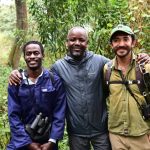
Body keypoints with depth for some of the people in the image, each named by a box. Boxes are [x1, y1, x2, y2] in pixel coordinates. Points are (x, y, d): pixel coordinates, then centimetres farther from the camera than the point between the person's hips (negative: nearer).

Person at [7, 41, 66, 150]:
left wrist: (52, 141, -13)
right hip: (20, 141, 0)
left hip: (48, 140, 0)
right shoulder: (15, 82, -4)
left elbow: (59, 113, -7)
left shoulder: (55, 80, -6)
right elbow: (13, 115, -6)